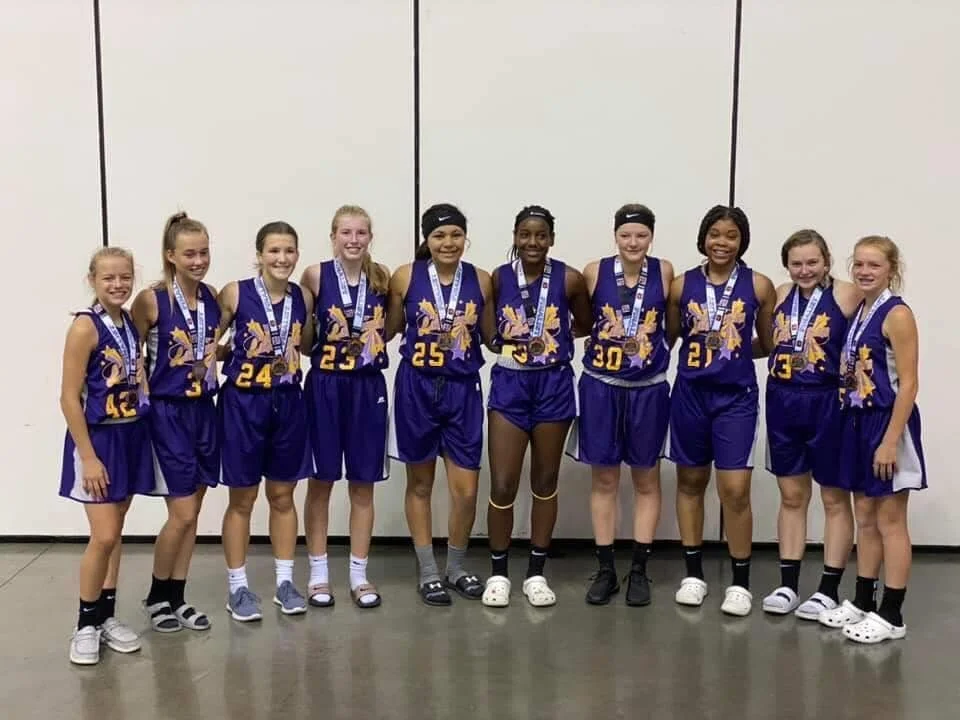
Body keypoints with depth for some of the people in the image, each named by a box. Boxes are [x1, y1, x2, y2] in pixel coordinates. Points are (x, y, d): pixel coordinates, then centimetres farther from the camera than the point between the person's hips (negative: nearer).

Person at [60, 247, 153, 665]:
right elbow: (69, 398, -16)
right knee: (103, 536, -6)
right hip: (98, 439, -6)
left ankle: (107, 616, 23)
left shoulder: (131, 324, 6)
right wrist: (88, 456, -17)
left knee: (115, 532, 12)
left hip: (131, 437, 6)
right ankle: (86, 624, 10)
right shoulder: (85, 327, -14)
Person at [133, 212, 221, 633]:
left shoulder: (213, 297, 4)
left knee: (192, 512, 10)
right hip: (167, 413, -5)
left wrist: (217, 355, 3)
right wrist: (147, 396, -9)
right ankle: (156, 597, 17)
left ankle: (177, 597, 23)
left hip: (204, 411, 5)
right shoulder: (151, 301, -13)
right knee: (181, 514, -4)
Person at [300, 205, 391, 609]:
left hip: (368, 387, 2)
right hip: (325, 386, -2)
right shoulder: (315, 276, -6)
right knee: (321, 480, 7)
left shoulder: (381, 277, 2)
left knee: (363, 483, 8)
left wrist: (375, 341, 1)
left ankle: (359, 574, 19)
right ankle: (319, 573, 19)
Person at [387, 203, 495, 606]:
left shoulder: (480, 280, 1)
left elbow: (491, 338, 10)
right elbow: (390, 330, 4)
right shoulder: (405, 277, -4)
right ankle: (428, 572, 25)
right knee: (420, 483, 11)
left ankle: (457, 568, 26)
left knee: (466, 489, 2)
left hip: (463, 390, 1)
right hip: (416, 387, -1)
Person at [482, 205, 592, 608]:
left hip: (554, 385, 0)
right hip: (509, 384, 0)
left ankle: (536, 572, 23)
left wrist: (554, 344, 2)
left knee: (545, 482, 11)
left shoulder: (569, 279, -5)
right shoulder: (498, 278, -3)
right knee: (502, 485, -2)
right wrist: (509, 345, -7)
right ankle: (498, 573, 16)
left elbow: (585, 325, 9)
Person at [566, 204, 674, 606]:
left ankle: (639, 570, 20)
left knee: (646, 479, 9)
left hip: (648, 388, 0)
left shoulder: (664, 272, -5)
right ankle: (605, 569, 19)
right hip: (601, 386, 0)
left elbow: (673, 325, 3)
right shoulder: (595, 272, -5)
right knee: (604, 479, 8)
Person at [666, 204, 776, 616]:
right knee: (690, 480, 11)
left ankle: (740, 582, 10)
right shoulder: (683, 284, 1)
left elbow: (768, 343, 8)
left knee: (735, 489, -6)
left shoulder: (759, 286, -1)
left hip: (736, 397, -2)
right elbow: (668, 337, 9)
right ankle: (693, 573, 25)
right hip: (690, 393, 2)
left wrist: (736, 349, -2)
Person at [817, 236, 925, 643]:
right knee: (865, 517, 15)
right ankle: (862, 602, 26)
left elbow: (908, 383, -17)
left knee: (890, 521, 1)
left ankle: (891, 616, 10)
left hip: (888, 423, -8)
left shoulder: (897, 314, -13)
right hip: (858, 421, 8)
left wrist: (891, 440, -20)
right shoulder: (858, 312, 11)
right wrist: (855, 423, 8)